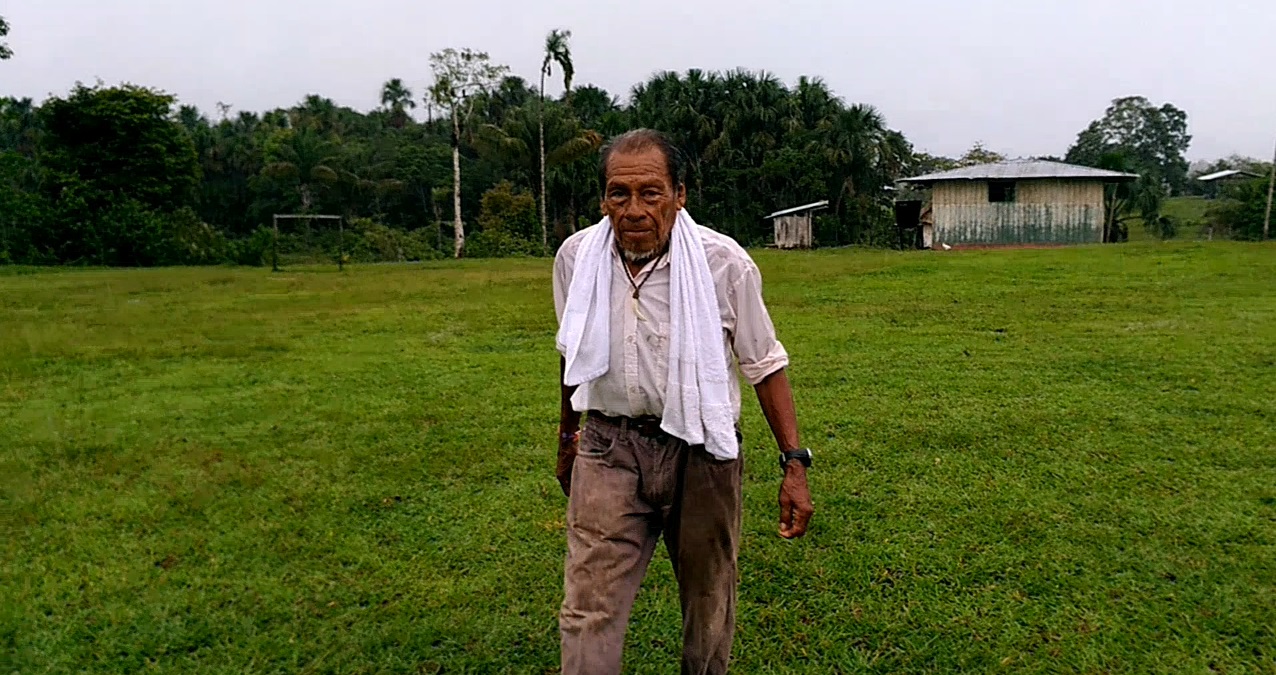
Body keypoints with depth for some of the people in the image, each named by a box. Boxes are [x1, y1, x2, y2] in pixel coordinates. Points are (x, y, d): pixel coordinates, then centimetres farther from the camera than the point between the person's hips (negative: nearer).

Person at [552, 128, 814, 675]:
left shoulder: (725, 262, -13)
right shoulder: (576, 256, -4)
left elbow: (764, 365, -5)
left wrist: (794, 465, -9)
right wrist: (567, 434, 23)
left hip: (701, 451, -1)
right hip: (609, 449, 2)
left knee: (709, 605, 15)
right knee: (588, 610, -4)